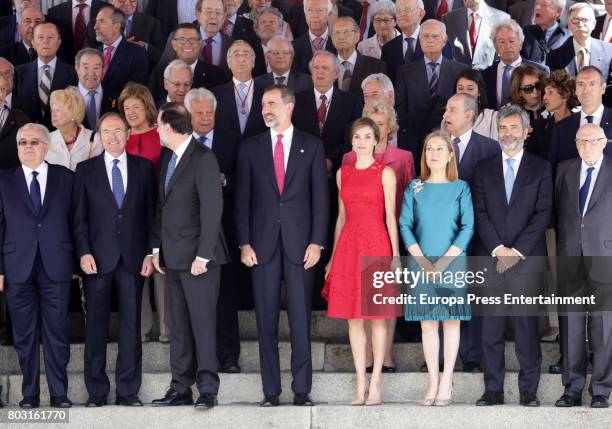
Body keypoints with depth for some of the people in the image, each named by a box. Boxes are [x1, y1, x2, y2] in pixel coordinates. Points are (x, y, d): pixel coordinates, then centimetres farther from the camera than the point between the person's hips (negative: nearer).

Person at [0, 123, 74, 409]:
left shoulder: (65, 178, 7)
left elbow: (74, 221, 6)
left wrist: (76, 260, 1)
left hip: (55, 266, 0)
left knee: (57, 332, 1)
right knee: (24, 334, 4)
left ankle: (59, 393, 8)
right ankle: (30, 393, 12)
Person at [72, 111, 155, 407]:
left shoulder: (143, 168, 8)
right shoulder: (86, 170, 7)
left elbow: (151, 213, 8)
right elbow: (79, 216, 4)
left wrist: (150, 252, 1)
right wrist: (83, 252, -6)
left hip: (133, 257, 1)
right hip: (98, 257, -1)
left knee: (131, 324, 1)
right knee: (96, 324, 1)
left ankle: (128, 390, 6)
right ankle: (97, 391, 6)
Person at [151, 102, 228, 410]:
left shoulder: (203, 158, -12)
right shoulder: (167, 158, 13)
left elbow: (212, 208, -16)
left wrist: (203, 255, -18)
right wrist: (157, 248, 13)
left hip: (198, 257, -8)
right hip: (173, 257, 8)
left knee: (203, 322, -5)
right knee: (178, 326, 10)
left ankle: (207, 390, -2)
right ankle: (181, 389, 14)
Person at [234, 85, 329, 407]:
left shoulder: (311, 146, 6)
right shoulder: (250, 148, 9)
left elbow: (320, 197, 3)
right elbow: (241, 199, 7)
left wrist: (316, 242, -5)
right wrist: (244, 243, -2)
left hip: (299, 243, -1)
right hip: (263, 244, 1)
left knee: (300, 319, -1)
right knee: (266, 321, 2)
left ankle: (302, 389, 5)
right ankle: (271, 391, 7)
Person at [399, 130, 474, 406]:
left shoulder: (460, 188, 2)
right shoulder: (414, 188, 7)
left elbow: (468, 227, -4)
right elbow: (405, 225, 2)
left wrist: (445, 260, -13)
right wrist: (422, 259, -10)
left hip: (452, 262, -1)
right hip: (421, 264, 1)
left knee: (450, 321, 1)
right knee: (427, 323, 2)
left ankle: (446, 381, 6)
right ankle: (433, 382, 8)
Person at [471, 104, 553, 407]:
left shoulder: (540, 168, 6)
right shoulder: (484, 168, 12)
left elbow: (542, 213, -1)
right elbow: (480, 213, 4)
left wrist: (517, 251, -9)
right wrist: (498, 249, -8)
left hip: (527, 258, -2)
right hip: (490, 258, 2)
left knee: (527, 325, -1)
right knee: (491, 328, 1)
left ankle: (529, 390, 5)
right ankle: (493, 390, 6)